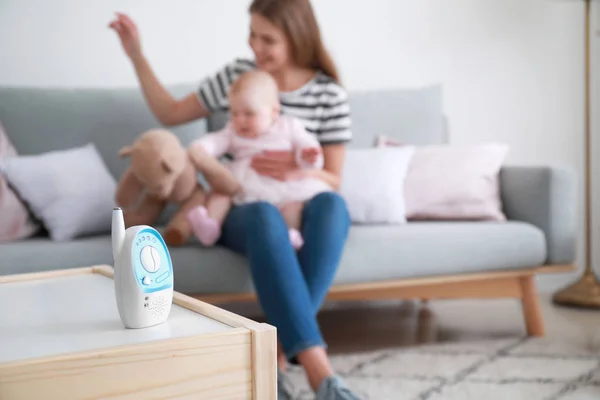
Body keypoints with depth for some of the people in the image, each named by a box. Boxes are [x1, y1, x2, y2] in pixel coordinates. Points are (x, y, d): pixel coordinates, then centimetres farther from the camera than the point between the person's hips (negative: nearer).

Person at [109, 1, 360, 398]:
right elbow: (170, 113, 14)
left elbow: (333, 180, 1)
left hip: (303, 215, 0)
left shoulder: (330, 94, -1)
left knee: (332, 205, -38)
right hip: (246, 213, 0)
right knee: (266, 215, -39)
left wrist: (301, 171, -22)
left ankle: (281, 353, -38)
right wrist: (136, 54, 6)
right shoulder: (238, 74, 5)